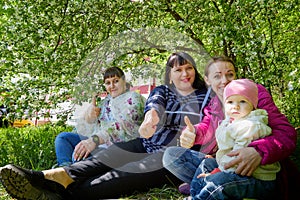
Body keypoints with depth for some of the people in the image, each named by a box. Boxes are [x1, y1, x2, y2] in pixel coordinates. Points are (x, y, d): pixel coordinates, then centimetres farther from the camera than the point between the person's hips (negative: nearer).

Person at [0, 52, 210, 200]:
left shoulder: (205, 96, 11)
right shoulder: (162, 91, 16)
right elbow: (155, 103, -7)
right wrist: (151, 115, -33)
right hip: (145, 144, 4)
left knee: (127, 173, -31)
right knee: (101, 161, -22)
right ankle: (43, 178, -40)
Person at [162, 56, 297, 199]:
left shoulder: (256, 92, -11)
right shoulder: (213, 104, 6)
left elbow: (287, 132, -19)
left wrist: (259, 151, -40)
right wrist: (191, 133, -18)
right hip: (224, 163, 7)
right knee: (171, 155, 0)